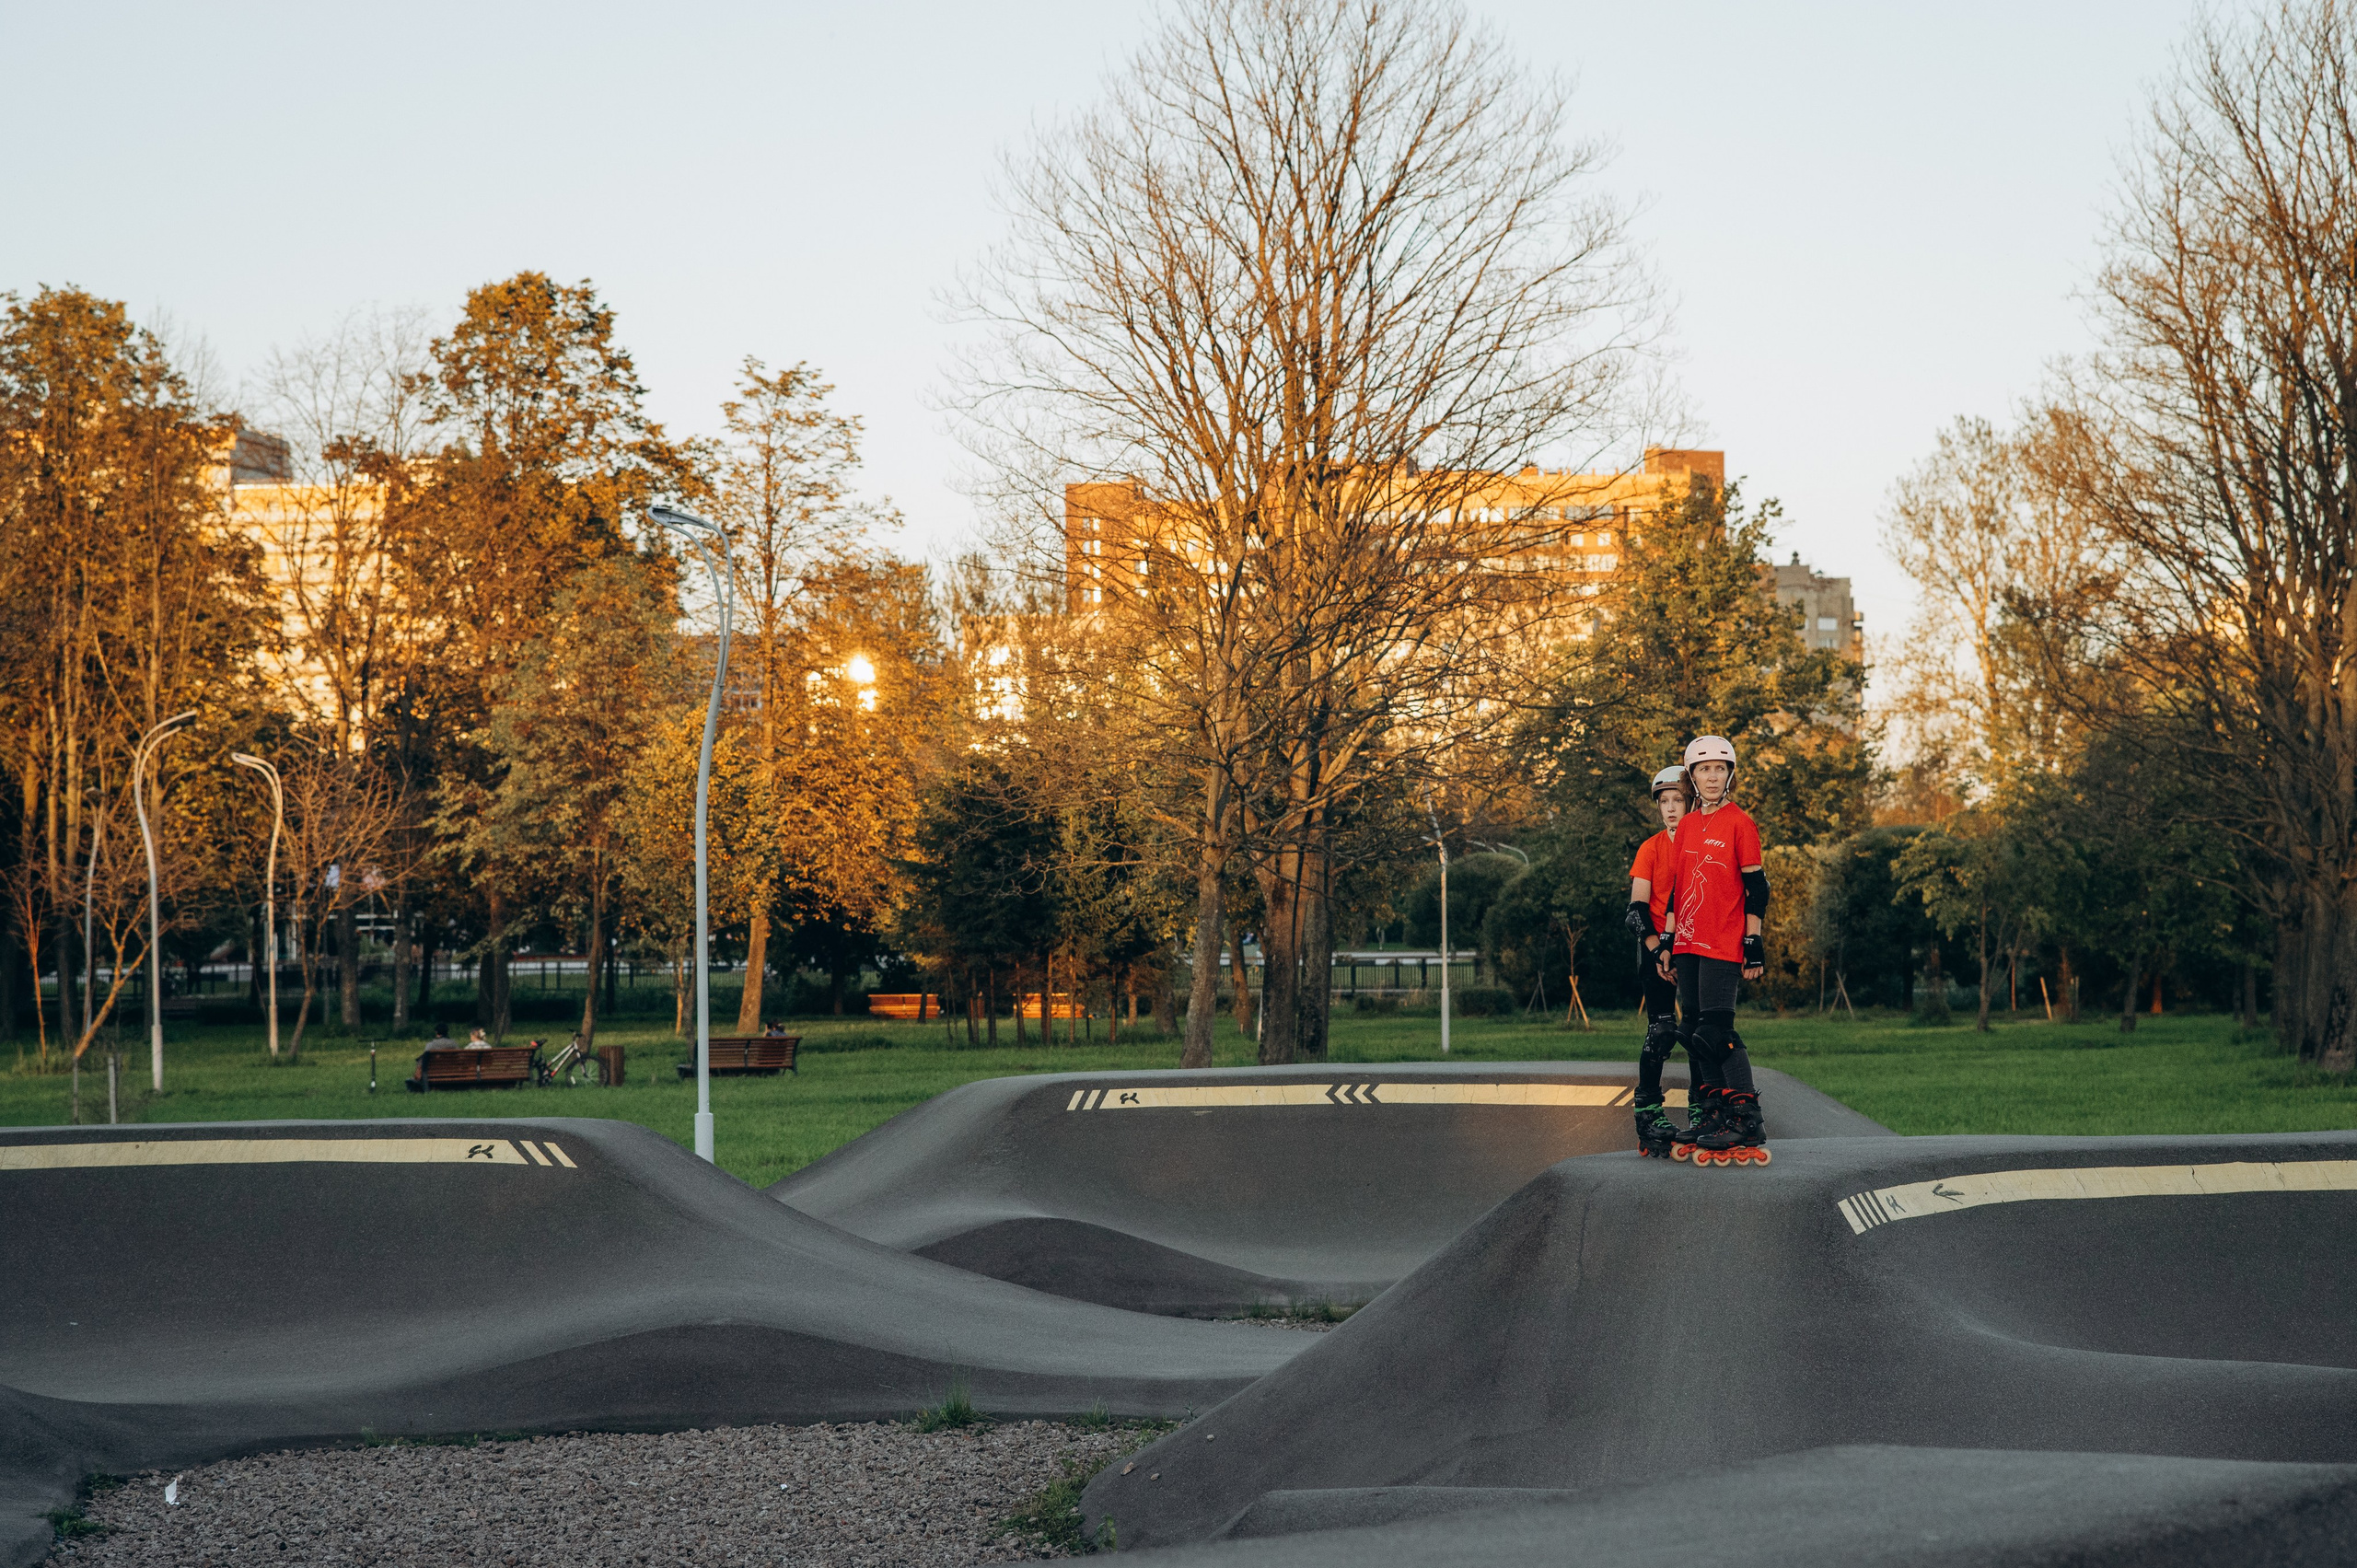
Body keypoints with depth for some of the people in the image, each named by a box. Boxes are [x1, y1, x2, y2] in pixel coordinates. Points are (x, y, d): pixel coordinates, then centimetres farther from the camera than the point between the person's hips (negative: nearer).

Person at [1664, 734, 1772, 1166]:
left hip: (1724, 945, -7)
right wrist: (1668, 941, 17)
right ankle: (1714, 1111, 16)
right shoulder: (1686, 826, 15)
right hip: (1688, 943, 7)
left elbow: (1756, 888, -5)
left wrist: (1754, 943, -9)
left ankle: (1747, 1121, -10)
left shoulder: (1740, 823, -5)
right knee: (1695, 1030, 8)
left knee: (1716, 1030, -13)